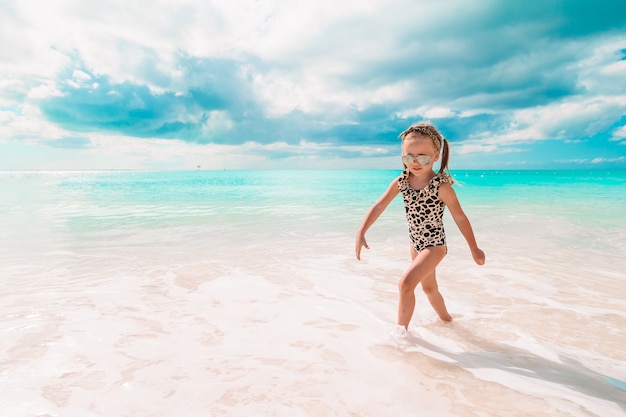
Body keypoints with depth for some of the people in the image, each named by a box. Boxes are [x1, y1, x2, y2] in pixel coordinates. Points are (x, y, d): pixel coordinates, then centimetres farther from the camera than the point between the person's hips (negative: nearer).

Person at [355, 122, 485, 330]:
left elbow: (460, 218, -12)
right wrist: (361, 232, -19)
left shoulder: (441, 186, -21)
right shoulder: (400, 182, -8)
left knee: (406, 283, -21)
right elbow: (379, 206, -8)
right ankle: (445, 317, 51)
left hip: (435, 245, -6)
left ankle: (401, 329, -3)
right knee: (429, 287, 25)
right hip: (416, 244, 6)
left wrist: (474, 249, -3)